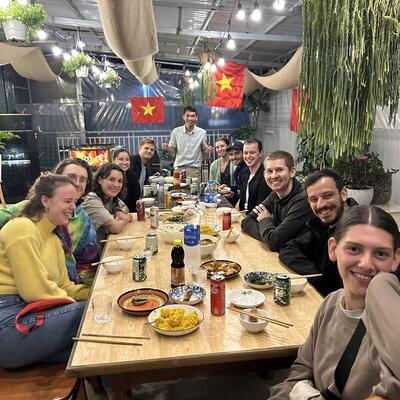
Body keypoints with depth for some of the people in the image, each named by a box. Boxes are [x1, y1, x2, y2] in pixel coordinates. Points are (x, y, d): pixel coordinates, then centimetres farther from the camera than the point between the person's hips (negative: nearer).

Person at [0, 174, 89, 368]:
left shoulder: (53, 239, 18)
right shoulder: (22, 228, -11)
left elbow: (64, 286, 12)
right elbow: (34, 290, -18)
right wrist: (74, 302, -7)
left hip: (27, 315, 9)